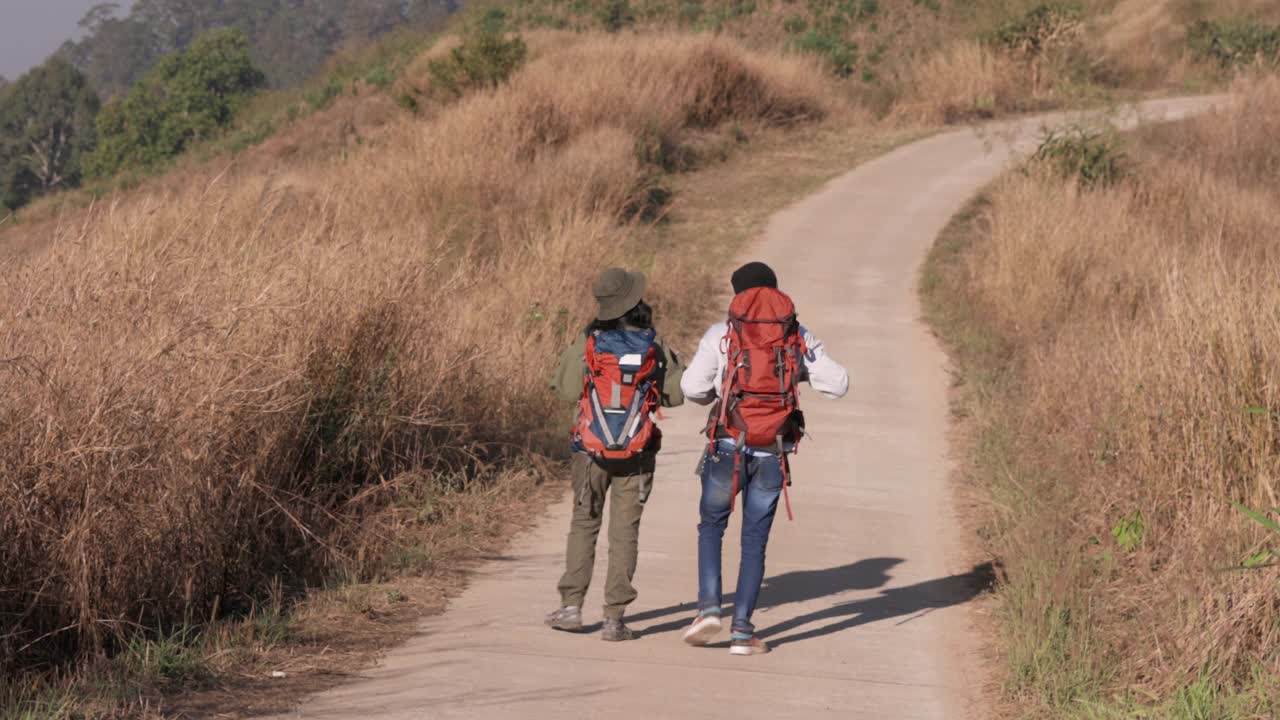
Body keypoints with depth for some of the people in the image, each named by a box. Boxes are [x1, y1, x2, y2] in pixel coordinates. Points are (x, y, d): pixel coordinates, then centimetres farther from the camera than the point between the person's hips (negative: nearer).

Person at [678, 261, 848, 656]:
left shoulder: (721, 334, -2)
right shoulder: (799, 336, 5)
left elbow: (692, 387, -6)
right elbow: (838, 385, 6)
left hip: (728, 447, -2)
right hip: (773, 454, 2)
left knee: (711, 526, 16)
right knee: (755, 541, 8)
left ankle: (709, 608, 0)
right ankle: (742, 631, 4)